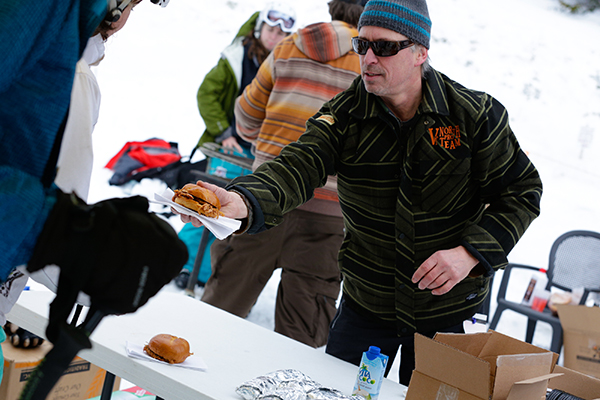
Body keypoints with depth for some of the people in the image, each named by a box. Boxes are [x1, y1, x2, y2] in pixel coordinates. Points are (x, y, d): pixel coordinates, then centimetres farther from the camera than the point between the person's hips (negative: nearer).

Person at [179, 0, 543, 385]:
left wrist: (471, 253, -22)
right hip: (365, 306, 2)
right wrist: (240, 202, -47)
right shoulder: (345, 114, -10)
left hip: (445, 311, -1)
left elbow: (521, 191, -7)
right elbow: (298, 167, -25)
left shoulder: (477, 115, -14)